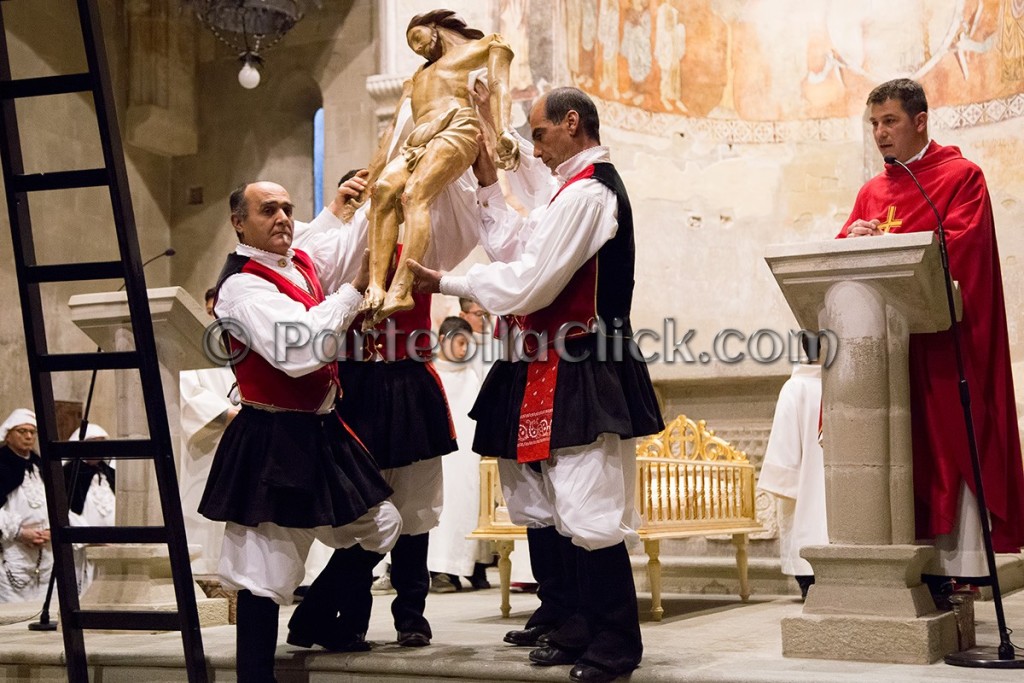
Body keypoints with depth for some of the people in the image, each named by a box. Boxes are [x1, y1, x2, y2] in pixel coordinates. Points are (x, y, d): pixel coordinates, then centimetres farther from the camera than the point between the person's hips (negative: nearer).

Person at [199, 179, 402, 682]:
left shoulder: (302, 260, 8)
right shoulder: (242, 286, -17)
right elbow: (297, 348, -31)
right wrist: (355, 288, -23)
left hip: (321, 433, 9)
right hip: (273, 444, -9)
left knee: (378, 527, 19)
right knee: (265, 569, -6)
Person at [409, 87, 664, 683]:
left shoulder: (586, 192, -16)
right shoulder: (592, 185, 18)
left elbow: (528, 285, -20)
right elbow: (521, 249, 20)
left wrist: (446, 282, -10)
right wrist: (490, 185, 21)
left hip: (580, 378, -11)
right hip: (558, 371, 11)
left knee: (588, 512, -8)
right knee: (547, 504, 18)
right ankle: (564, 622, 28)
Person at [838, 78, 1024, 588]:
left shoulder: (962, 177, 4)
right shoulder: (871, 192, 21)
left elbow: (960, 248, -10)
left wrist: (882, 245, -18)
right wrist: (853, 242, -10)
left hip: (939, 343, -5)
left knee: (943, 446, -7)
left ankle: (948, 563, -5)